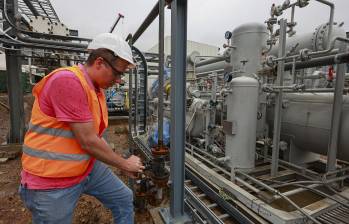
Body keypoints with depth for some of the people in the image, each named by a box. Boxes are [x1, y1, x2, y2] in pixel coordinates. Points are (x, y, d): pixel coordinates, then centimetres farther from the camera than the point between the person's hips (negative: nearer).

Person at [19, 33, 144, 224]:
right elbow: (88, 142, -25)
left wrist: (122, 164, 6)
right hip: (51, 180, -8)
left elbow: (95, 136, 7)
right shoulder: (68, 81, -25)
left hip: (89, 168, 8)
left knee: (124, 200, 16)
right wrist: (125, 164, -11)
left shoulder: (97, 89, 3)